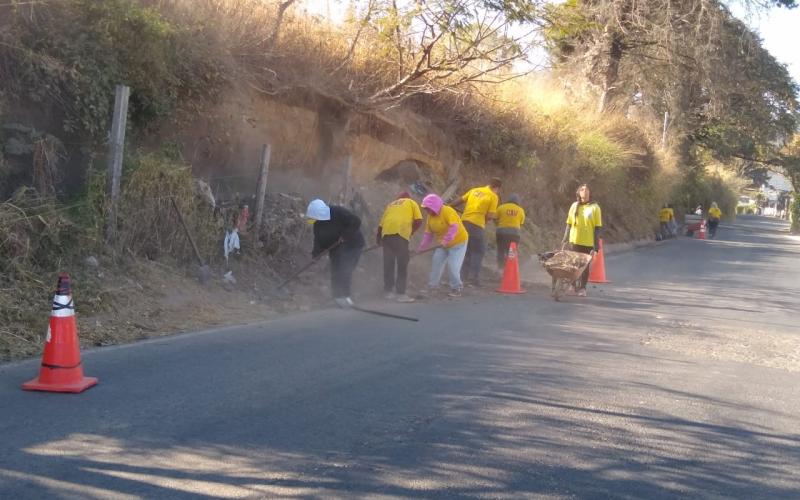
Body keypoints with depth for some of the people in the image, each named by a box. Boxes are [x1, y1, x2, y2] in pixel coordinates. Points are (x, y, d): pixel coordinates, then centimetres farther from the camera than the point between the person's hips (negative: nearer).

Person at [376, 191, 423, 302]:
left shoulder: (390, 205, 31)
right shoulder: (412, 203, 21)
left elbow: (381, 225, 25)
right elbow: (418, 221, 8)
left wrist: (379, 239, 39)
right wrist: (411, 232, 23)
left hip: (386, 233, 4)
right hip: (400, 233, -4)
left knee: (388, 264, 13)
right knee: (402, 265, 0)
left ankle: (388, 291, 20)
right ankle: (401, 294, -3)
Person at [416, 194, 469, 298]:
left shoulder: (448, 211, -26)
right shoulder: (430, 216, -3)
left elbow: (454, 227, -39)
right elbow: (428, 234, 2)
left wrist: (446, 240, -48)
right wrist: (422, 247, -5)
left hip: (458, 243, -7)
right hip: (443, 245, 7)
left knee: (453, 267, -13)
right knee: (436, 263, 3)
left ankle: (456, 288, 8)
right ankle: (432, 286, 17)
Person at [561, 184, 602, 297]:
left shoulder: (594, 207, -2)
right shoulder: (574, 206, 6)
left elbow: (597, 228, -4)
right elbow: (569, 224, 10)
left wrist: (596, 247, -9)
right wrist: (565, 239, 5)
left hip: (588, 242, -2)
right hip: (574, 241, 2)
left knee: (585, 265, 5)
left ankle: (582, 288, 14)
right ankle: (573, 286, 18)